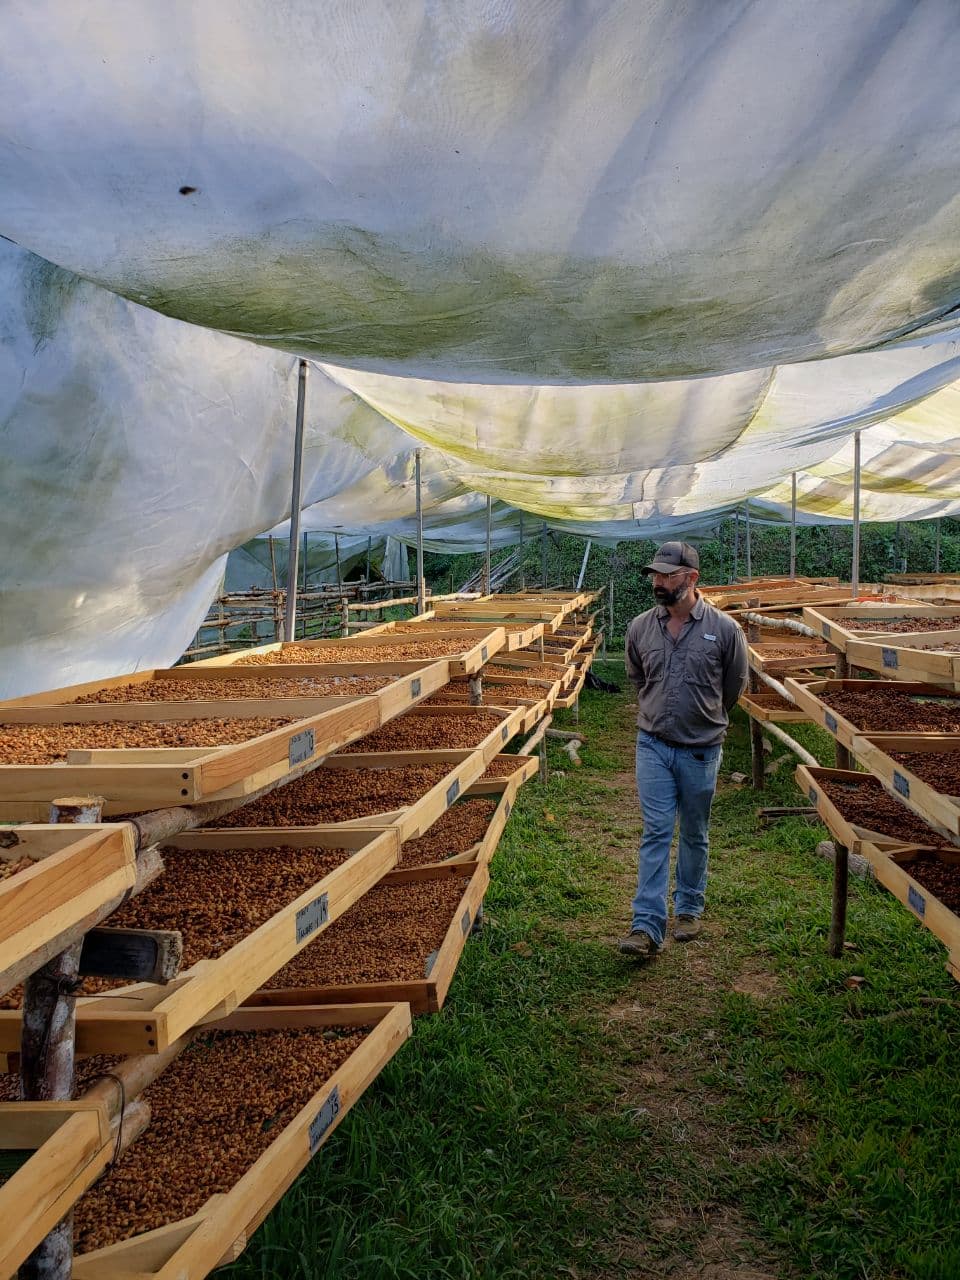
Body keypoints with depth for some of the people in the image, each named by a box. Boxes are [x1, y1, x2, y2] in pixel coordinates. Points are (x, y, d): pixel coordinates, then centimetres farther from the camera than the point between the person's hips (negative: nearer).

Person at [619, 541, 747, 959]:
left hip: (701, 749, -1)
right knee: (655, 832, -2)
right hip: (653, 745, 1)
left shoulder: (724, 629, -10)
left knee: (694, 835, 13)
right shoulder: (640, 628, -2)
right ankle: (647, 925, -2)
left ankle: (689, 909, 31)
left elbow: (734, 685, 6)